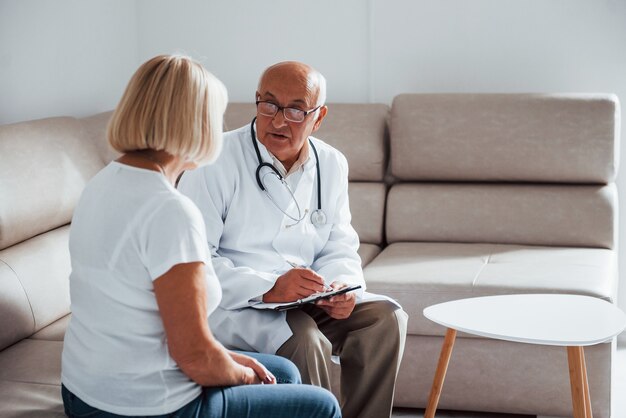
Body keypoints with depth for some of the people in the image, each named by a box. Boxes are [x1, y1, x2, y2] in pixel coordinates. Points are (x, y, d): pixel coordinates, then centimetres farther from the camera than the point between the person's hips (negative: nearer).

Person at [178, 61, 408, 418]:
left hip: (305, 299, 6)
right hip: (230, 303, -6)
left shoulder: (331, 165, 8)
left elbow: (340, 248, 11)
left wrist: (342, 287, -13)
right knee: (303, 337, -31)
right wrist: (268, 289, -28)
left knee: (385, 317, -13)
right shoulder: (217, 161, -11)